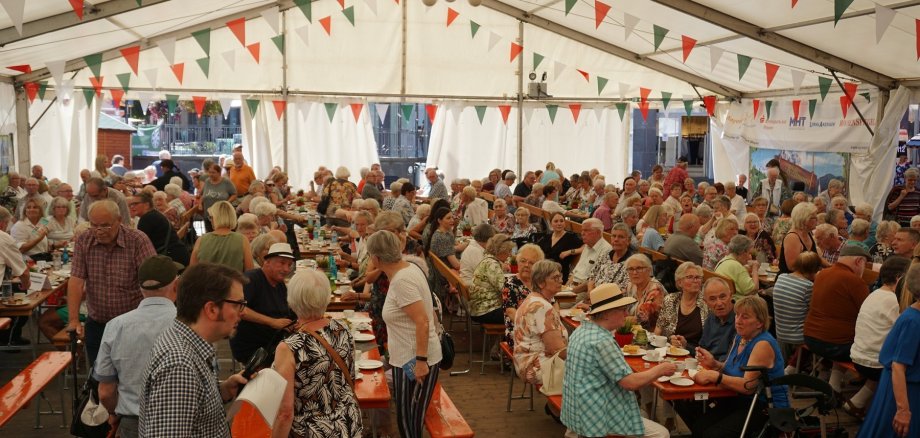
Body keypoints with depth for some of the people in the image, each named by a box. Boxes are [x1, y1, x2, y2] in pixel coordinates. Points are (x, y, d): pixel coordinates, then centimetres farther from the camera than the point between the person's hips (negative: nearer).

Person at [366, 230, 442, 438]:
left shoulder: (401, 281, -23)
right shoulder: (409, 267, 5)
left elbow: (422, 322, -27)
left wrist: (420, 360, -27)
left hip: (414, 362, -10)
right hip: (411, 358, 10)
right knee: (408, 420, 19)